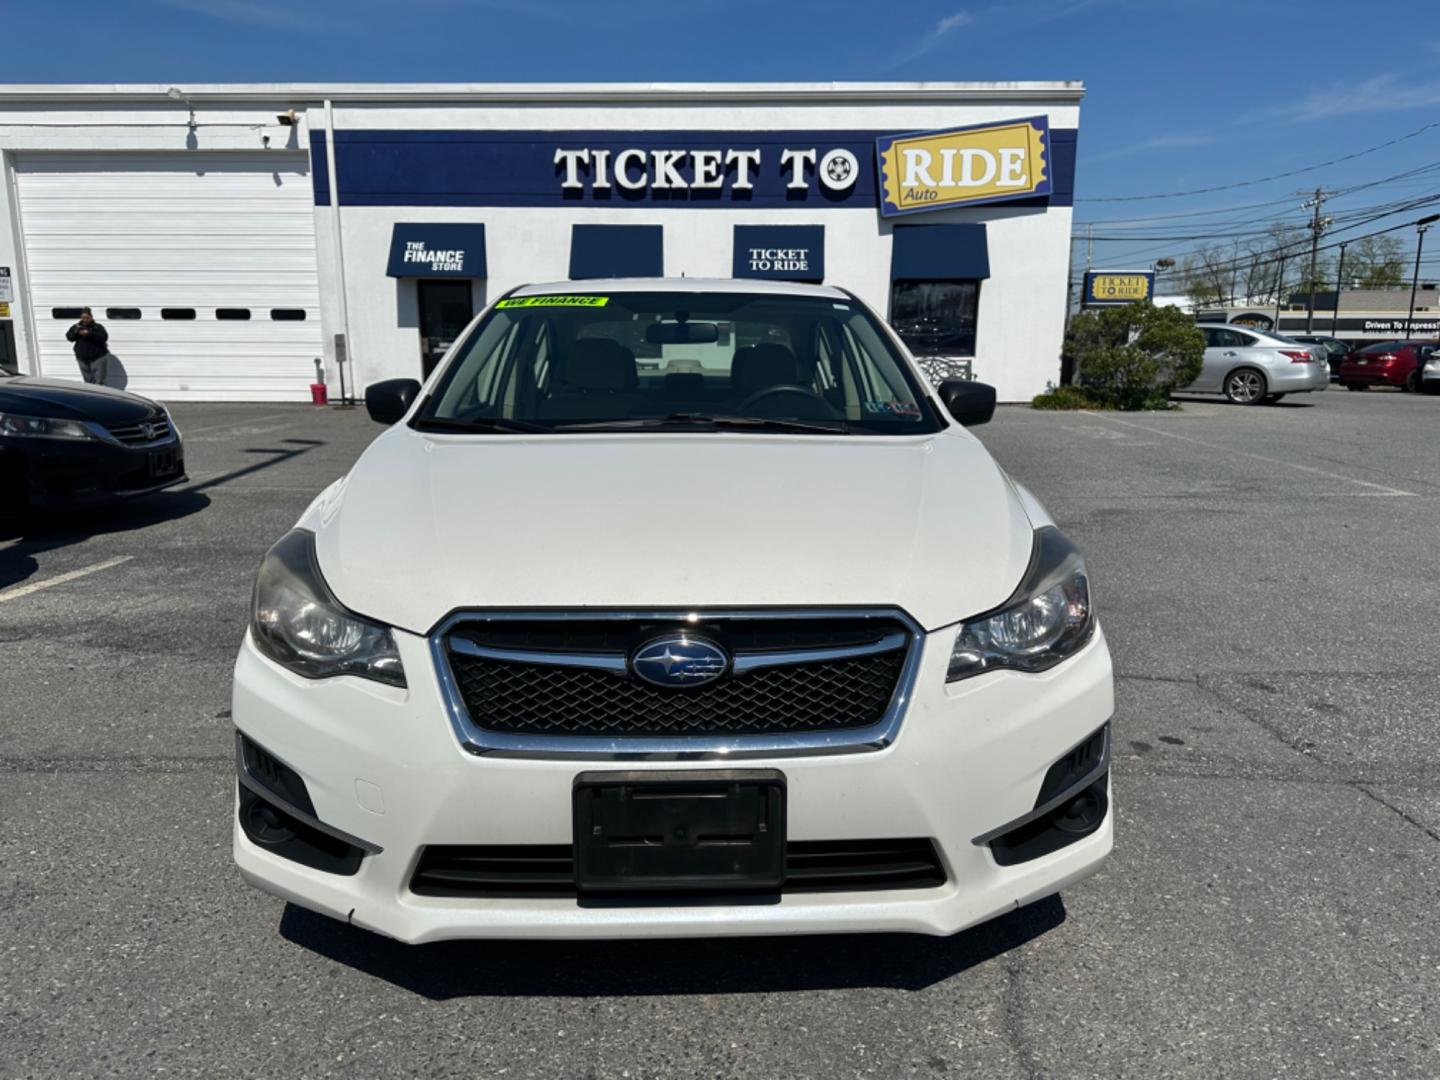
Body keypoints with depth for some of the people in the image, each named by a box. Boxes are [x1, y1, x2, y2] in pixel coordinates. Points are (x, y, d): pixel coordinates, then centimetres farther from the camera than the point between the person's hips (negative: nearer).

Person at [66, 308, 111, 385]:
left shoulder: (98, 327, -3)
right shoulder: (77, 327, 9)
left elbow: (104, 337, -19)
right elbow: (69, 337, 3)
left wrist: (89, 334, -26)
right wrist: (75, 332, -17)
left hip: (98, 358, -4)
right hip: (83, 359, 5)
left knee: (98, 382, -11)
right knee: (88, 381, 8)